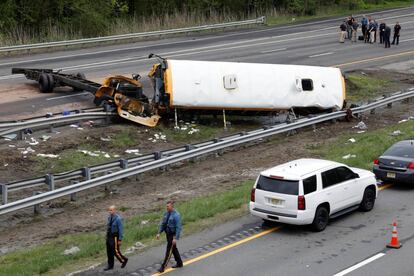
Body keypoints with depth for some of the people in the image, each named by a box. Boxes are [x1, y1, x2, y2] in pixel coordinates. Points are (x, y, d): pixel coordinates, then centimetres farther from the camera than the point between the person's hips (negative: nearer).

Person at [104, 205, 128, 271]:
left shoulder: (118, 219, -21)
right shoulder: (109, 217, 1)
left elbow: (121, 229, -17)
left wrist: (120, 240, -16)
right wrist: (107, 235, 17)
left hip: (115, 237, -7)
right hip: (109, 236, 7)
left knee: (115, 251, 1)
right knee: (109, 251, 11)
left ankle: (124, 260, 26)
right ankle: (110, 265, 23)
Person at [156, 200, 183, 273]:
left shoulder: (176, 215, -19)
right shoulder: (166, 213, 3)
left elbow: (178, 228, -21)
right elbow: (162, 224, 12)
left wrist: (176, 238, -24)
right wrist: (159, 233, 4)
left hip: (173, 235, -8)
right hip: (168, 234, 8)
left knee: (169, 251, -5)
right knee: (174, 249, 19)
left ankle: (163, 267, -3)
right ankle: (179, 263, 34)